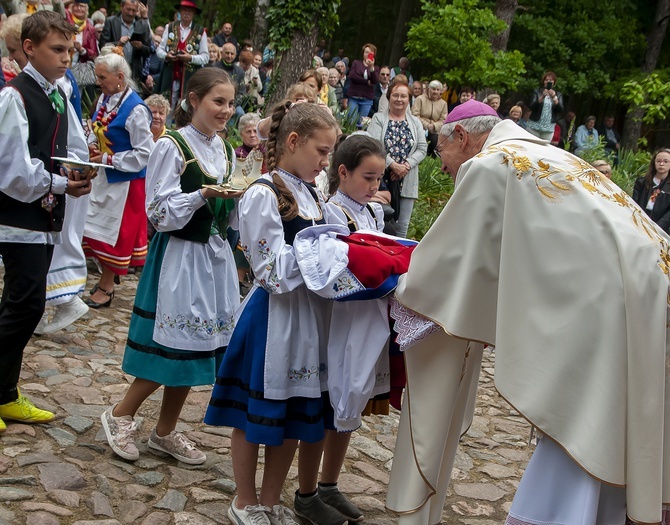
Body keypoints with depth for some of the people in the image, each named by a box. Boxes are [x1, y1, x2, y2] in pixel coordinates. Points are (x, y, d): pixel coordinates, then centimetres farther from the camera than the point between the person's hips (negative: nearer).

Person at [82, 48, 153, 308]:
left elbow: (145, 153, -22)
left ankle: (106, 287, 17)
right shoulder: (104, 99, 2)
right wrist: (92, 144, -5)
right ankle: (109, 274, 33)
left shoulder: (135, 109, -22)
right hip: (104, 176, 8)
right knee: (99, 226, 15)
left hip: (125, 180, -8)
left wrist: (107, 159, -21)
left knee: (115, 230, 4)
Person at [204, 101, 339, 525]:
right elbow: (272, 271, -19)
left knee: (294, 414, 15)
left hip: (309, 315, 8)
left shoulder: (312, 195, 11)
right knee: (258, 412, 7)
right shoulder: (264, 195, -14)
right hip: (274, 317, -8)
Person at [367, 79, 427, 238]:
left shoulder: (415, 122, 14)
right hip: (382, 178, -3)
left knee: (402, 226, 5)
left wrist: (406, 165, -12)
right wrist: (393, 165, -19)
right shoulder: (379, 119, 3)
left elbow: (422, 148, 4)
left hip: (406, 180, 3)